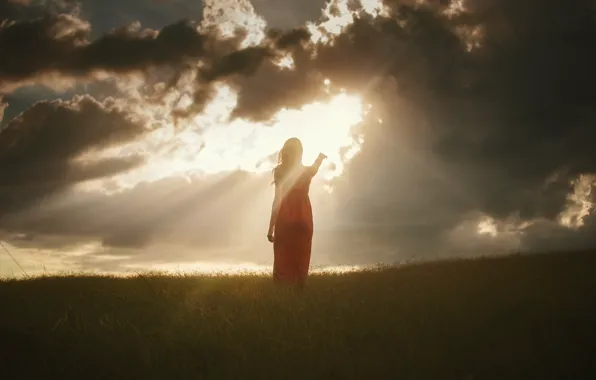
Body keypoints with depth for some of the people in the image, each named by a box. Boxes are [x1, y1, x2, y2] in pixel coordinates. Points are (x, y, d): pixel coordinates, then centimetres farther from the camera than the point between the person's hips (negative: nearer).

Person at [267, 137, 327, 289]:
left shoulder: (280, 171, -7)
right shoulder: (307, 171, 4)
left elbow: (278, 200, -12)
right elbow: (315, 168, 31)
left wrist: (271, 227, -10)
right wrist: (321, 157, 53)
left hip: (285, 220, -3)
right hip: (304, 220, 3)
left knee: (283, 263, 0)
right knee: (300, 262, 8)